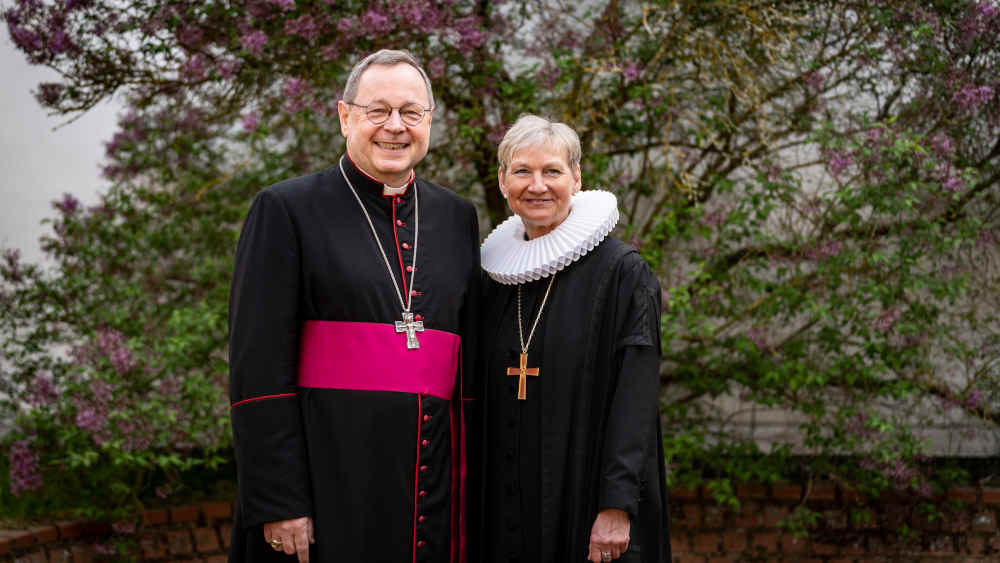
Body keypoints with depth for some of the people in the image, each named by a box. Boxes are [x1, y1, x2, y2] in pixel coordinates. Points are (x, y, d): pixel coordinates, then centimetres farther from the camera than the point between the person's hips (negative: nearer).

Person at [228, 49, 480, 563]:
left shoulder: (457, 218, 11)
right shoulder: (286, 211, -3)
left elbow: (472, 362, 13)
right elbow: (258, 368, -8)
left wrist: (472, 487, 8)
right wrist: (278, 502, -14)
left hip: (430, 488, 4)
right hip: (327, 483, -4)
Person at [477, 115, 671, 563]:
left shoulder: (620, 271, -8)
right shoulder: (497, 278, 8)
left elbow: (635, 398, -13)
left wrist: (617, 505, -19)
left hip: (587, 500, -4)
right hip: (508, 503, 5)